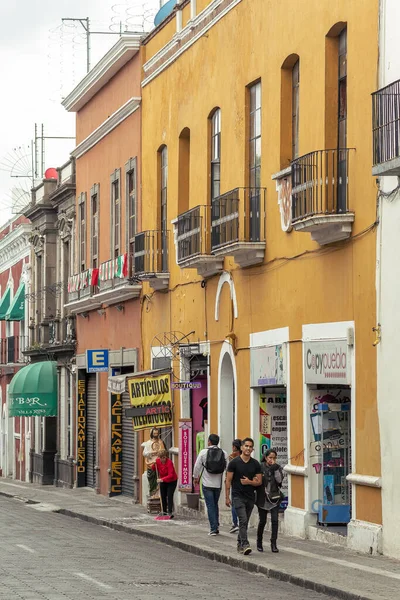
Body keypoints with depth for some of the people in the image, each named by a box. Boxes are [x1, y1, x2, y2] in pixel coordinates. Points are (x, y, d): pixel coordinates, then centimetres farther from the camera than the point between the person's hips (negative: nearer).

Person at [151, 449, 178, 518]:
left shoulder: (169, 462, -28)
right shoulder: (158, 461, -9)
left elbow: (170, 475, -34)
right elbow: (153, 469, 3)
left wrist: (162, 479, -47)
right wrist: (154, 464, -18)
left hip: (172, 481, -6)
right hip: (163, 481, 6)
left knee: (169, 496, -15)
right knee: (163, 496, 9)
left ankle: (170, 512, -15)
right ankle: (164, 511, 22)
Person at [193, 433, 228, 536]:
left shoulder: (204, 452, -7)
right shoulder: (224, 453, -1)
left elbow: (197, 466, -3)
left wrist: (196, 477, 13)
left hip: (207, 484, -3)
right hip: (218, 484, 3)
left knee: (210, 506, 0)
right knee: (215, 504, 19)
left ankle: (213, 529, -4)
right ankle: (216, 526, 18)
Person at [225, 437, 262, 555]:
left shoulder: (255, 464, 6)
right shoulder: (234, 462, -4)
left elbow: (259, 482, 7)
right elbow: (228, 480, -1)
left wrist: (249, 482, -13)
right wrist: (227, 497, -4)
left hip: (250, 497, 4)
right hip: (238, 496, -4)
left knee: (245, 522, 11)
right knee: (243, 520, -16)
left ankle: (240, 544, 24)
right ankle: (245, 545, -21)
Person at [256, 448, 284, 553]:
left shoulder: (278, 468, 5)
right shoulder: (260, 467, -2)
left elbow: (279, 480, -8)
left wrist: (276, 469, -14)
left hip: (274, 498, 1)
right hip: (262, 498, -1)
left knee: (275, 520, -8)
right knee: (262, 521, 5)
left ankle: (273, 544, -4)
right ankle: (259, 543, 24)